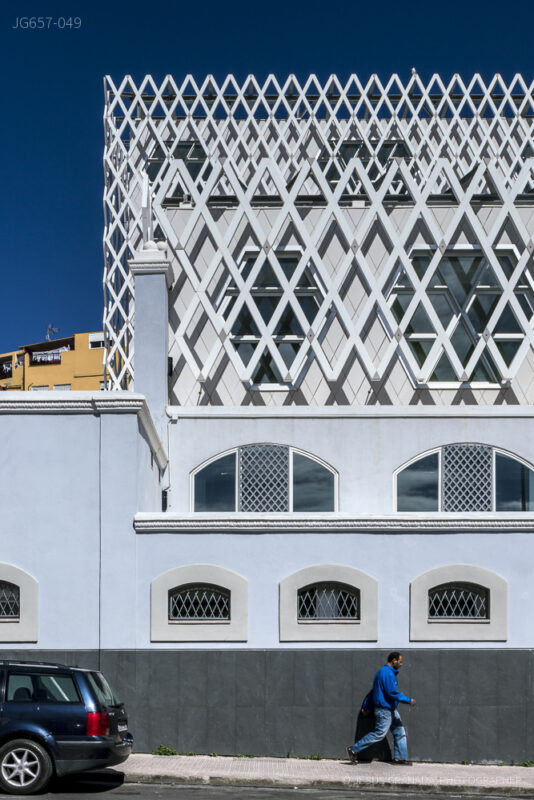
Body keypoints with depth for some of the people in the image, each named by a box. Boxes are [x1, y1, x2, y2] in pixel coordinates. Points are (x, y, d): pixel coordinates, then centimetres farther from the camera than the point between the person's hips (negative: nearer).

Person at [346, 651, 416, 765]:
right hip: (384, 710, -11)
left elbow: (374, 691, 19)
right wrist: (408, 700, -16)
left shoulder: (386, 672, 16)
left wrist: (366, 706, 21)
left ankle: (399, 758, 13)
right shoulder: (387, 674, -18)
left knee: (400, 732, 9)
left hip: (391, 710, 11)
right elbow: (392, 692, -24)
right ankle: (354, 749, -2)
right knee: (379, 734, -8)